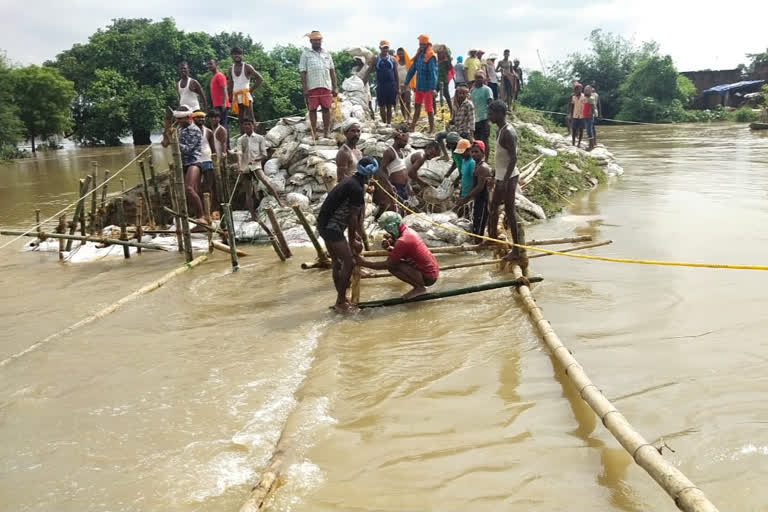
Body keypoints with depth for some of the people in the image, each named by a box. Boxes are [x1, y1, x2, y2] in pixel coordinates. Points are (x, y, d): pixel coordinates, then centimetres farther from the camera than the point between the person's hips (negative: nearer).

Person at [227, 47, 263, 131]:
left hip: (246, 95, -5)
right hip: (236, 97, 5)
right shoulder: (231, 69, 14)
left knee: (250, 117, -14)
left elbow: (260, 79, -5)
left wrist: (251, 90, -7)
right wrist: (231, 96, 11)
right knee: (240, 120, 6)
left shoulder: (247, 67, -2)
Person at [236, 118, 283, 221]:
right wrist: (239, 166, -22)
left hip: (256, 165, -3)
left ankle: (279, 202, -30)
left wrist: (255, 159, -18)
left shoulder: (259, 138, 4)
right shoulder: (240, 140, 9)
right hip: (244, 168, 3)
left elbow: (264, 155, 1)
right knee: (248, 193, 4)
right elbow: (239, 154, -4)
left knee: (265, 181, -30)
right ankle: (253, 216, 10)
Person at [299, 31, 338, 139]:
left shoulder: (327, 53, 14)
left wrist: (334, 87, 7)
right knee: (312, 110, 2)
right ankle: (314, 133, 8)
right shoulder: (306, 54, 5)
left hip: (326, 86, 3)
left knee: (326, 109, 2)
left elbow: (332, 71, 14)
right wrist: (304, 88, -8)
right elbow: (302, 72, 0)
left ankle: (326, 133, 9)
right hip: (312, 87, -2)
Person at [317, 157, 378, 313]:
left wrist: (355, 234, 24)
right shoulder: (356, 189, -17)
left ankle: (341, 300, 26)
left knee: (338, 263, 16)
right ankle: (341, 303, 1)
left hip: (325, 225, 10)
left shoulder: (350, 181, 13)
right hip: (332, 227, -10)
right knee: (349, 263, -5)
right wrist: (352, 241, -3)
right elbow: (352, 217, -13)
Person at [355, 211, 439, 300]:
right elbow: (398, 252, 18)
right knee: (394, 260, 16)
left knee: (392, 266, -18)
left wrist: (364, 263, -11)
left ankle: (419, 288, -5)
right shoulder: (409, 231, 6)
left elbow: (387, 265, -18)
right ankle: (419, 286, 13)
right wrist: (389, 247, -2)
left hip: (428, 277, -9)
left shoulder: (403, 241, -22)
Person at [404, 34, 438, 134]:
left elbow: (433, 73, -19)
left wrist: (433, 88, -26)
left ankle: (432, 129, 7)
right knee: (417, 107, 14)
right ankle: (412, 127, 23)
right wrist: (406, 83, 13)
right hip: (419, 86, 7)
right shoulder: (418, 56, 10)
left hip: (427, 87, -7)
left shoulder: (431, 57, -13)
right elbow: (412, 70, 15)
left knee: (429, 109, -1)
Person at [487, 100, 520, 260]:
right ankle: (493, 236, 40)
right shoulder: (500, 130, 10)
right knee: (493, 207, 22)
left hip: (508, 177, -10)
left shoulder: (508, 132, -20)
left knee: (509, 212, -6)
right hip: (501, 176, 10)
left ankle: (516, 248, -1)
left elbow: (513, 158, -24)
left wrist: (505, 181, -26)